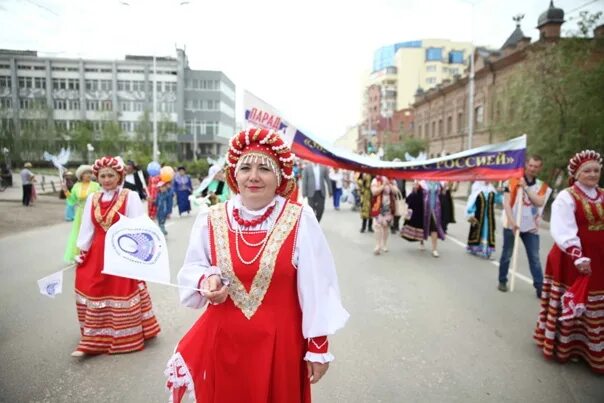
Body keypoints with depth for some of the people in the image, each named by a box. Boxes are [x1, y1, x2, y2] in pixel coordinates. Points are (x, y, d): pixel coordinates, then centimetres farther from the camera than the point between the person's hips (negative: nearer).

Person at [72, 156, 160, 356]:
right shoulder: (92, 198, 6)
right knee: (94, 291, 12)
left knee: (122, 292, 5)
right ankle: (94, 340, 29)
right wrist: (82, 252, 7)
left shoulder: (130, 197, -9)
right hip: (97, 253, 5)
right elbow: (87, 227, 10)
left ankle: (126, 337, 22)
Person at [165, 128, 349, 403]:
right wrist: (207, 281, -13)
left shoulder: (300, 220, -12)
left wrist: (318, 346, -5)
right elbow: (192, 269, 10)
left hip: (279, 341, -2)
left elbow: (316, 288, -8)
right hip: (223, 340, 3)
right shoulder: (210, 220, -5)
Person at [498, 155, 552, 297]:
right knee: (506, 255, 9)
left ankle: (539, 287, 7)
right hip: (511, 225, -2)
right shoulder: (513, 181, -3)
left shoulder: (542, 186, 6)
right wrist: (512, 222, -19)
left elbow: (540, 202, -13)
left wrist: (526, 187, -16)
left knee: (535, 258, 2)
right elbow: (506, 204, -10)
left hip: (531, 227, 2)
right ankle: (502, 281, 23)